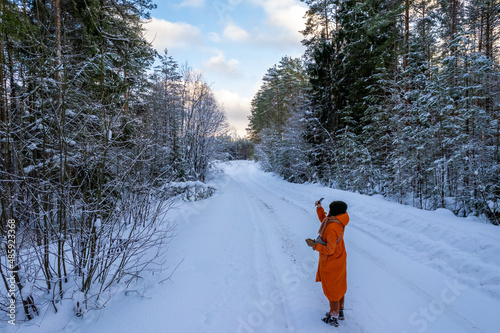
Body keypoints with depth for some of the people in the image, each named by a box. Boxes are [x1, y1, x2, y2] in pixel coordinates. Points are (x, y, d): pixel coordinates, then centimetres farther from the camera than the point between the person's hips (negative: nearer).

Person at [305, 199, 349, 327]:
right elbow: (324, 220, 15)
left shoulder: (332, 228, -34)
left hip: (331, 263, -9)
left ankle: (334, 318, 27)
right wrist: (319, 208, 5)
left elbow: (329, 250, -29)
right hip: (339, 260, 9)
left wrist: (314, 245, -22)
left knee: (331, 290, 9)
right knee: (339, 287, 23)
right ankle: (340, 312, 41)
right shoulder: (338, 221, -6)